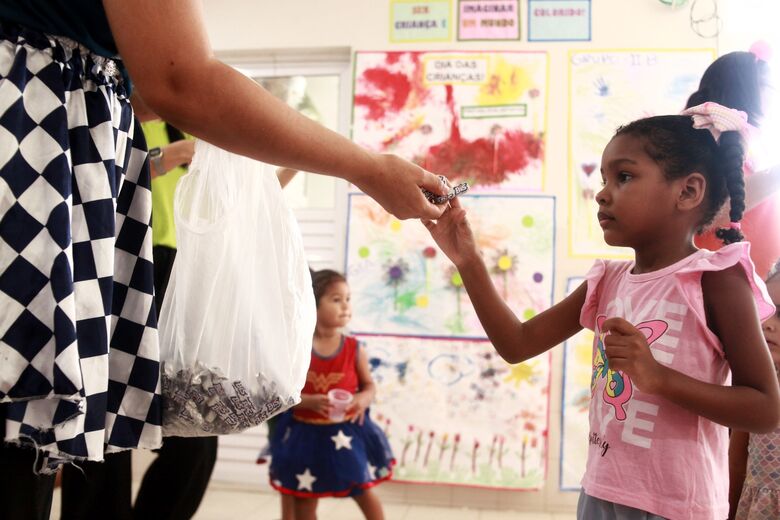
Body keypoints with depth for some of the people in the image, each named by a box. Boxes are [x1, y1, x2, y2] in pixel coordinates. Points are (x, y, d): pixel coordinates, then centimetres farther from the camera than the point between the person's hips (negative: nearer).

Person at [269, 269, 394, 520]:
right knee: (304, 500, 12)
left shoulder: (354, 349, -5)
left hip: (346, 433, 1)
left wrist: (363, 399, -18)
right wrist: (309, 401, -25)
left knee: (364, 493, 14)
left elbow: (369, 385, 5)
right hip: (306, 434, -1)